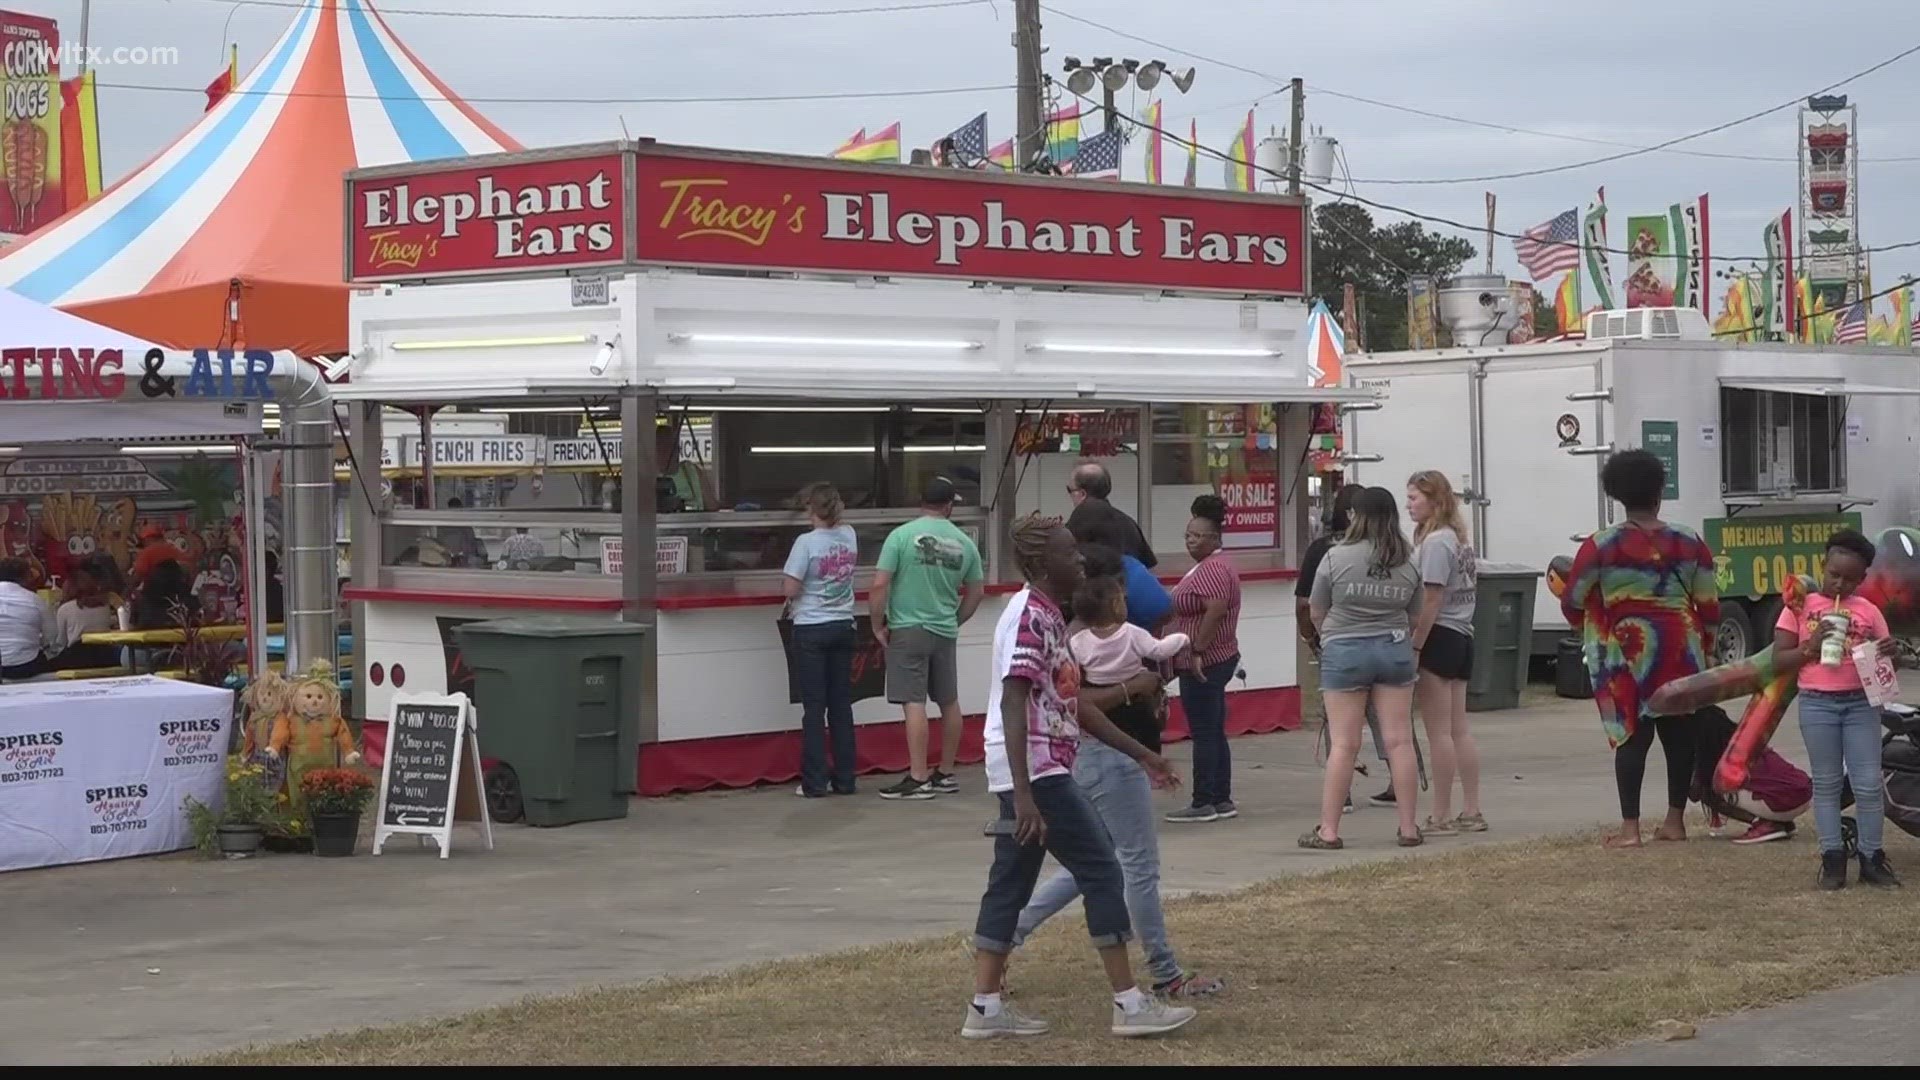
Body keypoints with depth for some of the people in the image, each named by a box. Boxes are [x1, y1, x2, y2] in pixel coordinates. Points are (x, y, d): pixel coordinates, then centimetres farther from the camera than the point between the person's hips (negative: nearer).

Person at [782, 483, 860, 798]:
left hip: (811, 630, -5)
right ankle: (844, 780, 12)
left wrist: (792, 603, 4)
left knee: (814, 708, -1)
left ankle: (814, 782, 0)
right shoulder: (849, 536, 1)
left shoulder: (807, 542, -15)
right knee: (841, 705, 10)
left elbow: (791, 589, -15)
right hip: (843, 627, 5)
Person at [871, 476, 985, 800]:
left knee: (914, 703, -6)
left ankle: (918, 779, -8)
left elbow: (880, 585, -12)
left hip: (908, 630, -4)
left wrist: (878, 625, -1)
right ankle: (946, 774, 24)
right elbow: (976, 592, 11)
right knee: (949, 702, 14)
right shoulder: (964, 543, 3)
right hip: (946, 633, 4)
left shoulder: (902, 536, -9)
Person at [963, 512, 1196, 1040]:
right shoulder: (1029, 617, -16)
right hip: (1037, 771, -10)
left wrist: (1142, 754, 23)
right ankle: (1129, 1004, 1)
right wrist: (1024, 796, -27)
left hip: (1038, 772, 10)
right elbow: (1013, 708, -22)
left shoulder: (1048, 616, 15)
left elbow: (1074, 704, 21)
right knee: (1103, 873, -4)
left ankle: (986, 1007, 14)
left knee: (1011, 882, 10)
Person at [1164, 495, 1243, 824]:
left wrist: (1196, 651, -26)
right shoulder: (1215, 565, 17)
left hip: (1205, 662, -11)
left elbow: (1216, 610, -29)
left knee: (1204, 733, -6)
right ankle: (1222, 801, 16)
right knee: (1214, 733, 13)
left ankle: (1204, 803, -3)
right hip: (1218, 659, 11)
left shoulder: (1211, 569, -17)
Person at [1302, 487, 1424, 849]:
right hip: (1394, 650, 3)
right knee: (1399, 741, 5)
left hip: (1345, 652, -2)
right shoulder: (1408, 564, 1)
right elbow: (1414, 617, 9)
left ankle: (1328, 830, 2)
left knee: (1343, 745, -1)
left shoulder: (1336, 557, -8)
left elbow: (1317, 613, 1)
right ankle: (1408, 827, 8)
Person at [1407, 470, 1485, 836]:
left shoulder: (1435, 541, -14)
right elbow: (1464, 592, 12)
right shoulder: (1458, 538, 15)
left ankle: (1441, 817, -1)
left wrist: (1415, 647, -19)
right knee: (1459, 730, 12)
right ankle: (1471, 812, 15)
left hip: (1438, 638, -10)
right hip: (1462, 637, 10)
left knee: (1439, 732, -5)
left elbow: (1431, 600, -19)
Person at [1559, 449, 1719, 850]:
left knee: (1633, 734, -1)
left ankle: (1630, 827, -3)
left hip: (1629, 648, -3)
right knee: (1679, 731, 10)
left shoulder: (1600, 546, -7)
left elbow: (1572, 604, 0)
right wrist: (1702, 648, 20)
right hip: (1681, 646, 3)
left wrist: (1591, 631, 20)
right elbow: (1709, 606, 6)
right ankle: (1675, 820, 17)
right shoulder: (1689, 542, 2)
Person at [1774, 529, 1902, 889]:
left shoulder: (1868, 611, 7)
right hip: (1817, 704, -1)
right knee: (1827, 783, 5)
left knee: (1869, 784, 0)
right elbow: (1779, 659, 2)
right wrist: (1811, 646, -15)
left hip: (1861, 703, 1)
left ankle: (1871, 858, 8)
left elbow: (1885, 656, 11)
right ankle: (1832, 858, 8)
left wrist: (1890, 653, -13)